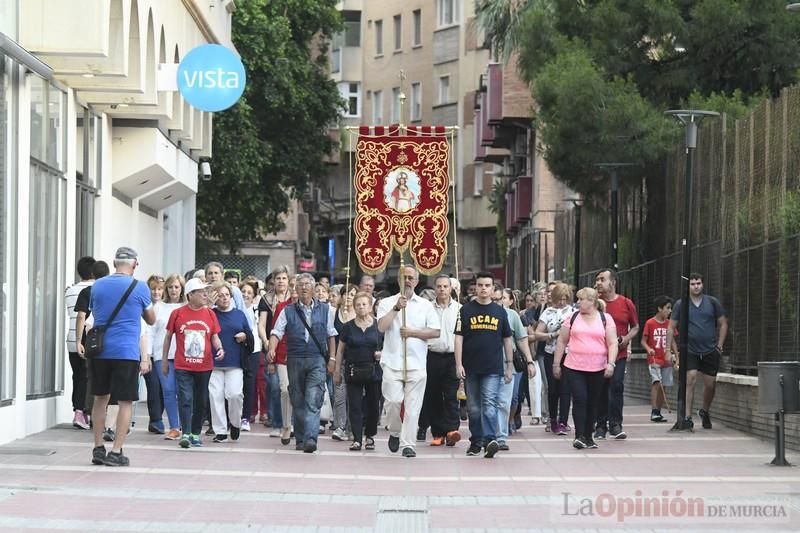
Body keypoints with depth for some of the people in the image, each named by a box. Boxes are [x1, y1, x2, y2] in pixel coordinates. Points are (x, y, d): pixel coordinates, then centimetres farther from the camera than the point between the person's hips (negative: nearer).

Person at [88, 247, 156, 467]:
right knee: (126, 401, 1)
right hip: (126, 352, -4)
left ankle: (98, 449, 16)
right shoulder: (139, 288, -4)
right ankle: (116, 452, -3)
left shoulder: (98, 285, 6)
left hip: (99, 350, 4)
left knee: (101, 398, 15)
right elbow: (151, 319, 9)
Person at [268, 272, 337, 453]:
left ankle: (311, 438, -22)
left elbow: (331, 335, 15)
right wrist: (271, 350, -18)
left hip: (317, 359, -2)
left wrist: (331, 358, 9)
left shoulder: (324, 310, 10)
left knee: (313, 402, -14)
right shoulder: (288, 311, 8)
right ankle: (300, 439, 17)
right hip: (295, 360, 2)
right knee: (298, 402, 7)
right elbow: (277, 332, 0)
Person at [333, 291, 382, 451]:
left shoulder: (378, 325, 3)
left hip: (374, 370, 0)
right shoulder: (348, 327, 4)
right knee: (354, 406, -4)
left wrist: (382, 353, -10)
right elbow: (340, 350, 8)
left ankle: (370, 436, 21)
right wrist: (337, 371, 5)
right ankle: (357, 439, -2)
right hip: (353, 370, 0)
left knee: (373, 405, 5)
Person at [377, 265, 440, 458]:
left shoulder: (425, 305, 11)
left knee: (413, 406, -3)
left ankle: (408, 444, 2)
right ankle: (394, 432, 17)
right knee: (393, 400, -10)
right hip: (392, 361, -1)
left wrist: (413, 332, -6)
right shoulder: (387, 303, 9)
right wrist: (396, 308, -12)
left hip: (416, 363, 1)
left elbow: (435, 332, 4)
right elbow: (381, 327, -7)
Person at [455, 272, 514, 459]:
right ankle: (476, 441, 19)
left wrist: (509, 365, 10)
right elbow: (459, 338, 1)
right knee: (473, 407, 8)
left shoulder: (500, 312, 8)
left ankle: (490, 439, -21)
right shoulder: (466, 310, 4)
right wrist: (459, 364, -7)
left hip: (493, 368, -1)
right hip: (471, 368, 1)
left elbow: (507, 340, 13)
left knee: (489, 404, -13)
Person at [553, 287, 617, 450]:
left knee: (593, 403, 8)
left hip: (597, 369, 0)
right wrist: (556, 364, 9)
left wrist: (610, 363, -11)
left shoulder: (605, 319, 4)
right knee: (579, 400, -11)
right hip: (574, 368, 0)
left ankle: (588, 436, 18)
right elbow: (562, 341, 11)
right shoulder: (573, 318, 7)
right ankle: (579, 436, -11)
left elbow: (613, 343, 1)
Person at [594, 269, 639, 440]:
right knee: (601, 389, 3)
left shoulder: (626, 303, 2)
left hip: (619, 354, -1)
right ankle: (601, 425, 12)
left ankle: (615, 424, -4)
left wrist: (625, 339, -7)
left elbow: (635, 327, 10)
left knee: (617, 386, -10)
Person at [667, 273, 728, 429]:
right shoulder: (680, 304, 1)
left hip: (710, 351, 2)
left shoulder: (713, 302, 4)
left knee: (710, 384, 6)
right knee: (690, 380, -17)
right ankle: (687, 416, -17)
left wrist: (720, 345, 2)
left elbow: (723, 324, 10)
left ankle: (705, 412, 31)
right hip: (690, 351, -2)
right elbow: (671, 328, 5)